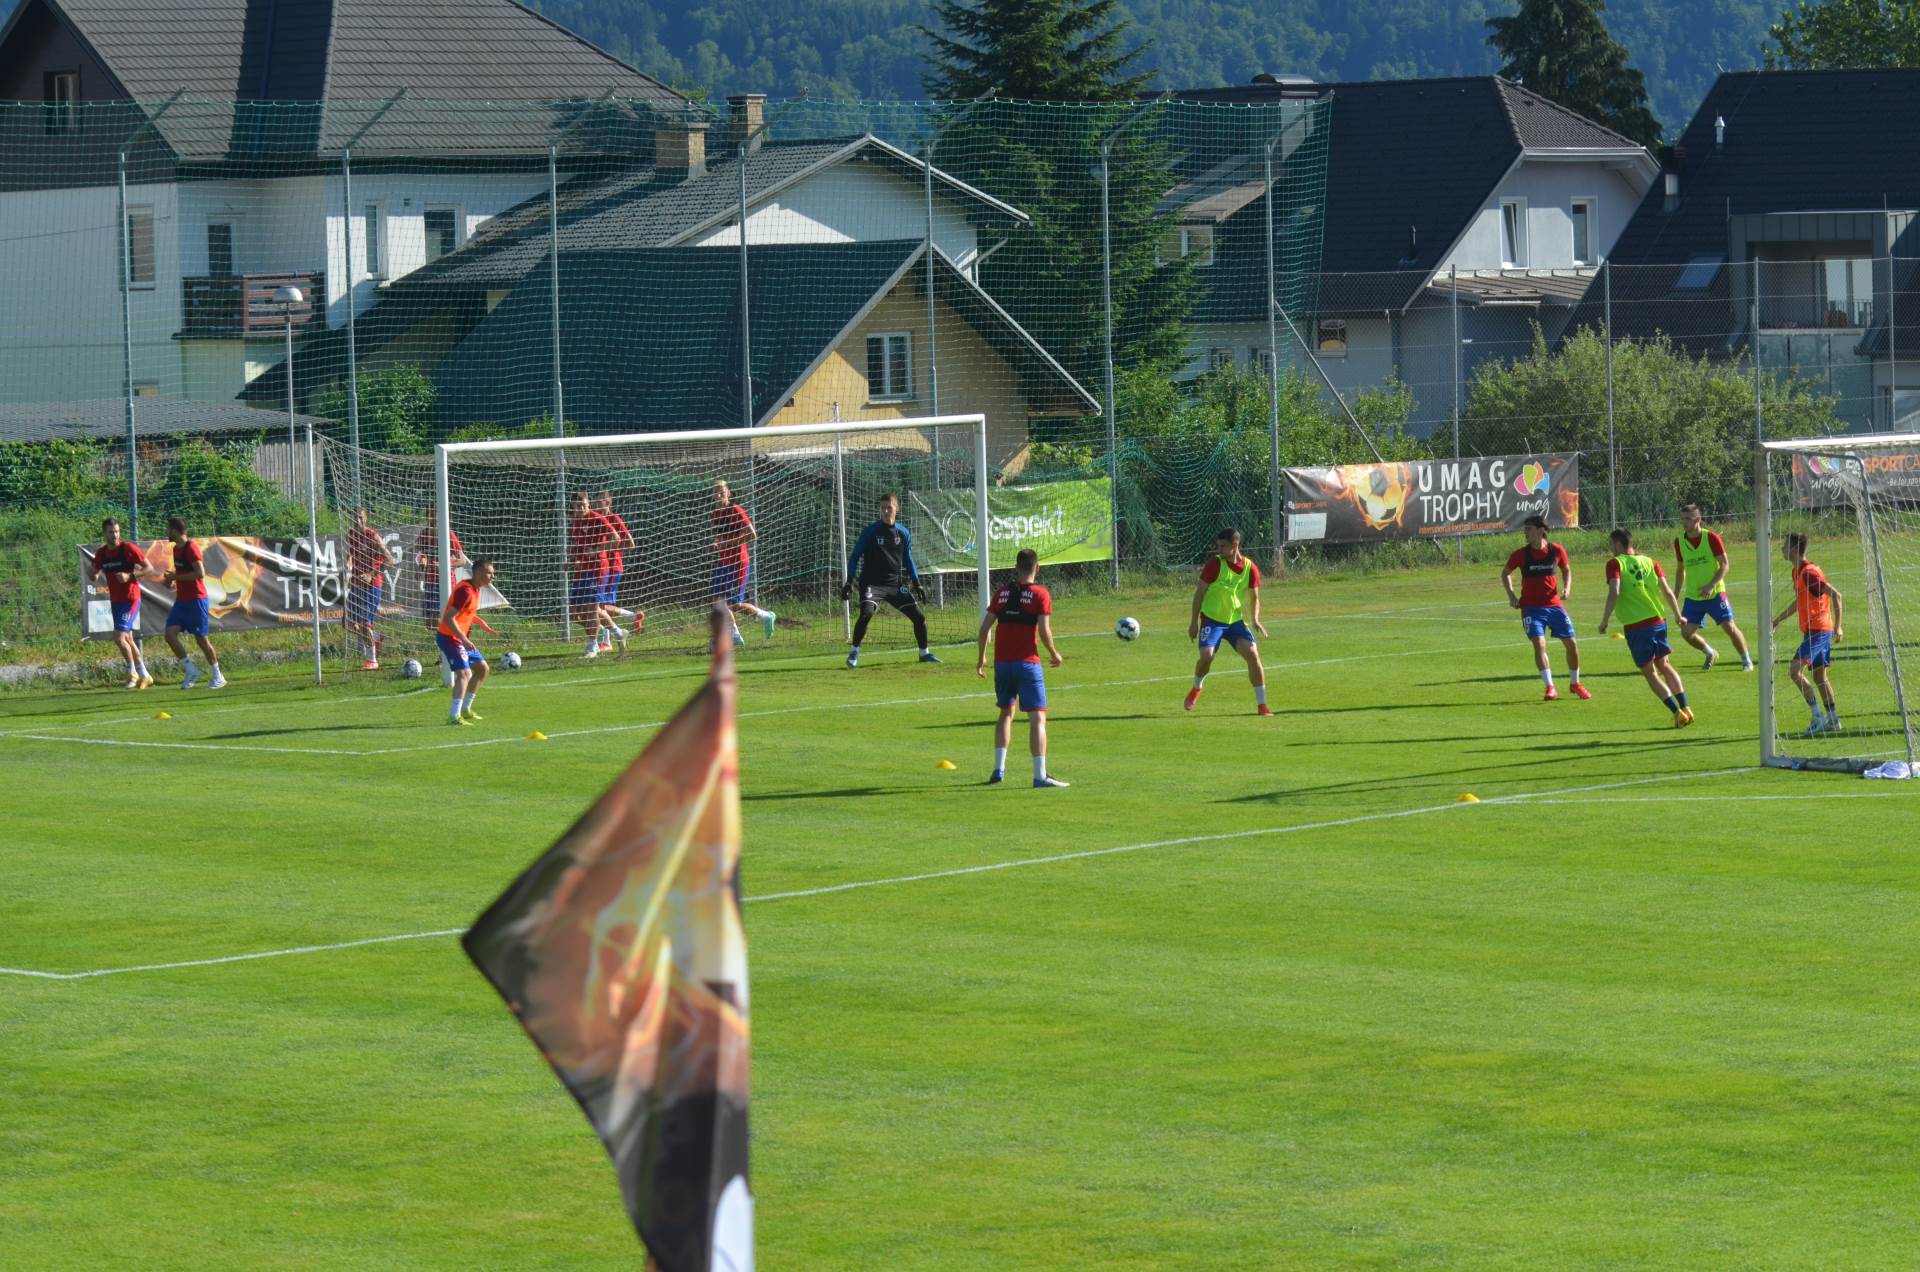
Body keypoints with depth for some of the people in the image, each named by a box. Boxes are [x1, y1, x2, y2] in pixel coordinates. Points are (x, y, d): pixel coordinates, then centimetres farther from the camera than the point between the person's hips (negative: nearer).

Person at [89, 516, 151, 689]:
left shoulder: (128, 548, -11)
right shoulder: (101, 553, 6)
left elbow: (148, 568, -10)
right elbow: (94, 576, 15)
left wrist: (130, 576, -24)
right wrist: (90, 568, -8)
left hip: (130, 599, -7)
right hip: (115, 601, 7)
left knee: (119, 637, -15)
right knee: (128, 639, 11)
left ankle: (133, 673, -2)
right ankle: (144, 676, 20)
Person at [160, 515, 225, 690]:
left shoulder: (191, 548, -15)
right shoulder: (177, 549, 12)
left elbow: (200, 573, -24)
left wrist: (176, 577, -20)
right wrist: (172, 579, 7)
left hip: (196, 600, -9)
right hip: (181, 601, 9)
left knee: (201, 639, -3)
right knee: (169, 634, -5)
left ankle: (218, 677, 9)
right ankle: (191, 671, 2)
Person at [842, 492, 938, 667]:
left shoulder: (903, 533, 5)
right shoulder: (871, 531, -7)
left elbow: (908, 560, 17)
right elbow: (855, 556, -3)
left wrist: (917, 584, 14)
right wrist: (849, 582, -11)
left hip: (896, 585, 4)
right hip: (872, 583, -4)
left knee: (919, 616, 2)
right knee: (866, 613, -29)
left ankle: (924, 653, 22)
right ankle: (854, 653, -15)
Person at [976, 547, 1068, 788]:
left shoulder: (1002, 593, 7)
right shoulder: (1040, 594, -6)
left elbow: (985, 627, 4)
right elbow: (1044, 631, -13)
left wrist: (981, 657, 17)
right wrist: (1054, 654, 4)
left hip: (1002, 662, 5)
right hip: (1027, 663, -5)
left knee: (1006, 713, 23)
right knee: (1037, 718, -5)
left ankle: (998, 769, 20)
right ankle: (1040, 776, -14)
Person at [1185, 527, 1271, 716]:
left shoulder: (1250, 568, -4)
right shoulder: (1215, 565, -11)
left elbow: (1254, 598, 9)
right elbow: (1199, 592, -4)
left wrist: (1255, 620, -7)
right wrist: (1194, 622, -5)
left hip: (1235, 620, 2)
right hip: (1211, 619, -2)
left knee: (1253, 654, -14)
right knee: (1207, 656, -21)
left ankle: (1262, 706, -3)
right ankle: (1196, 688, 14)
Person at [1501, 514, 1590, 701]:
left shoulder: (1557, 550, -3)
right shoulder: (1521, 555, -5)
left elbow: (1566, 570, 15)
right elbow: (1506, 573, 10)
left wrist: (1567, 588, -2)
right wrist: (1511, 596, -1)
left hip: (1554, 604, 2)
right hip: (1531, 607, -2)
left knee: (1571, 644, 3)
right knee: (1539, 644, -17)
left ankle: (1576, 684, 23)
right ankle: (1550, 687, -13)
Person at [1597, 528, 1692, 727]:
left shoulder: (1615, 564, -4)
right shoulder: (1650, 562, 8)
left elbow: (1614, 592, -18)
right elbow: (1668, 592, 4)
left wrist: (1605, 620, -11)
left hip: (1635, 627, -4)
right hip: (1658, 621, 4)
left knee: (1649, 672, 7)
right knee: (1664, 665, 22)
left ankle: (1677, 712, -4)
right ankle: (1685, 708, 14)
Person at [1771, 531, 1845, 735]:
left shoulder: (1809, 573, -17)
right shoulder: (1797, 572, 14)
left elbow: (1835, 594, -21)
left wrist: (1837, 626, -24)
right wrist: (1778, 620, 32)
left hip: (1818, 631, -10)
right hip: (1811, 631, 10)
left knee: (1795, 670, -16)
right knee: (1819, 675, 15)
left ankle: (1818, 716, -15)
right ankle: (1832, 720, 20)